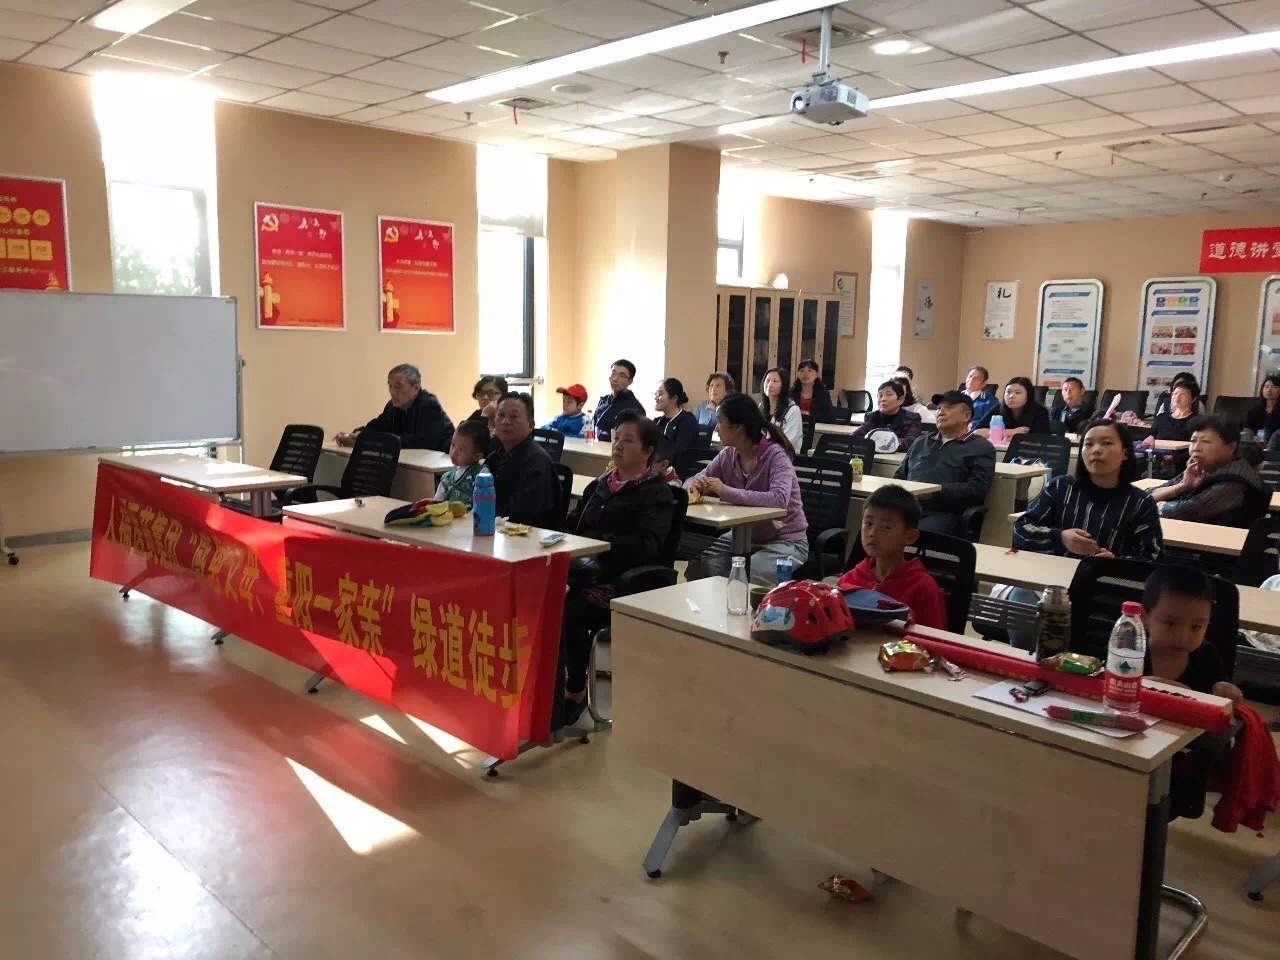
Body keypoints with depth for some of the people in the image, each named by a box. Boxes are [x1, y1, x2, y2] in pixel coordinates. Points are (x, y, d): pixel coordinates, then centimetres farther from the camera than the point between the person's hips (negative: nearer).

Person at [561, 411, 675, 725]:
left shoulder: (656, 492, 3)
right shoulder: (602, 485, 24)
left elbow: (647, 545, -12)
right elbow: (573, 525, 27)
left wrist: (598, 542, -19)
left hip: (621, 581, -5)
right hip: (585, 570, 6)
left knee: (571, 612, -33)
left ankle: (575, 691, -11)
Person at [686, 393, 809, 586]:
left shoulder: (776, 455, -19)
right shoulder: (727, 455, -1)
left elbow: (779, 499, -35)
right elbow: (695, 481, 6)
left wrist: (725, 491, -35)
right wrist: (695, 485, -20)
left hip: (785, 541, -6)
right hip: (743, 536, 6)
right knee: (697, 568, -15)